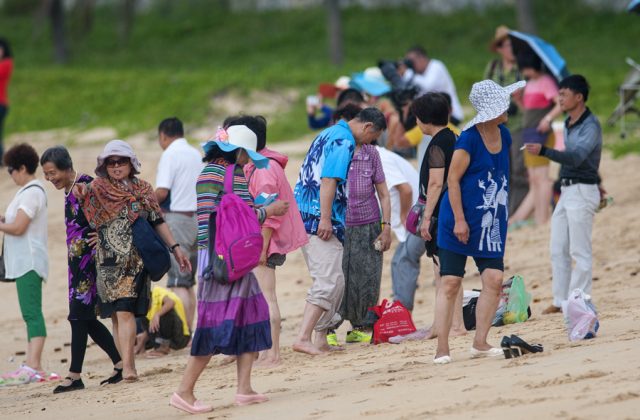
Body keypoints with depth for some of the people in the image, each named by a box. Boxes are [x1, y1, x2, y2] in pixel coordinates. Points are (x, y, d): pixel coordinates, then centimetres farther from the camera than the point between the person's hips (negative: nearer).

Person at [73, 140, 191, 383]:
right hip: (109, 262, 0)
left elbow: (158, 222, 14)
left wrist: (175, 249, 10)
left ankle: (128, 366, -17)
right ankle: (127, 365, 5)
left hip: (135, 260, 0)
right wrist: (81, 194, -30)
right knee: (117, 314, 0)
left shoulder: (143, 189, 10)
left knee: (125, 312, -12)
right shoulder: (98, 189, 7)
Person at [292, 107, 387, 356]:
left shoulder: (329, 134, 22)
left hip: (303, 215, 10)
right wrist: (325, 219, -24)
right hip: (319, 217, -10)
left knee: (334, 282, 15)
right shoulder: (343, 141, -9)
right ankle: (303, 338, -23)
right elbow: (329, 180, -19)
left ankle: (321, 340, 15)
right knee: (329, 281, -14)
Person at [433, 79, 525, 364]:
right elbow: (452, 180, -14)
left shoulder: (504, 135, 7)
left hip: (491, 223, 6)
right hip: (460, 221, -6)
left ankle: (480, 343, 5)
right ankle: (442, 349, -3)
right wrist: (459, 220, -17)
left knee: (494, 279, -4)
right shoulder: (469, 139, -15)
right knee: (450, 282, -5)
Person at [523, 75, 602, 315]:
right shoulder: (568, 124, 13)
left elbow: (575, 158, -30)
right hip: (566, 191, 10)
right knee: (558, 250, 10)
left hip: (582, 191, -10)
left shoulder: (590, 126, -16)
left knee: (580, 252, -6)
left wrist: (544, 152, -41)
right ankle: (561, 301, 14)